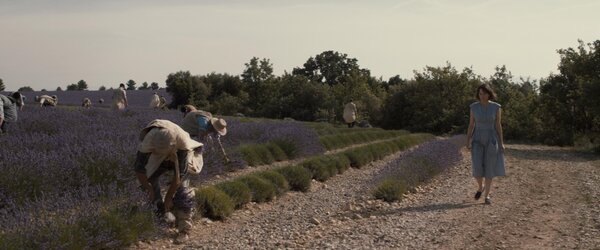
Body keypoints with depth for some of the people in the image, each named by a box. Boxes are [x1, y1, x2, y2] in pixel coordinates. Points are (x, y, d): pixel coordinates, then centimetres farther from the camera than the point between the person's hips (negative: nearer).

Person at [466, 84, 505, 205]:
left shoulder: (496, 107, -4)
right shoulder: (474, 107, -2)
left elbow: (498, 126, 0)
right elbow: (471, 125, 3)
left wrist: (501, 143, -3)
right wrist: (468, 142, -3)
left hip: (491, 140, -1)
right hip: (478, 141, 1)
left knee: (489, 169, -1)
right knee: (477, 169, -8)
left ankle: (487, 195, 12)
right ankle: (480, 187, 23)